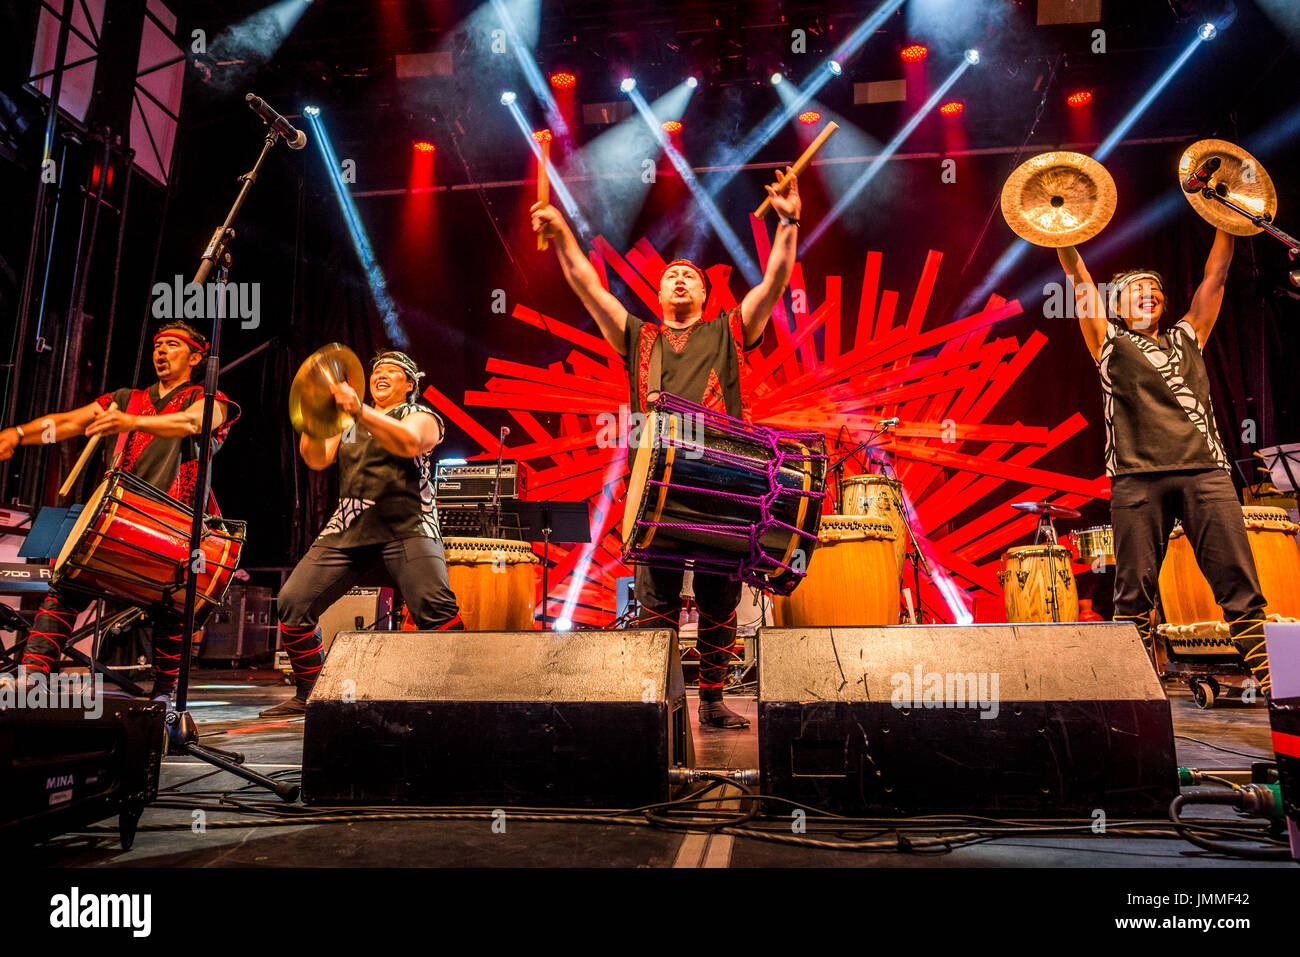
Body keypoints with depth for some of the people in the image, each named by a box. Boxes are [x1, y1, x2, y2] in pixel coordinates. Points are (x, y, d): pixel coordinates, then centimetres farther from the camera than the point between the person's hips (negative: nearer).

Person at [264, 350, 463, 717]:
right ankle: (308, 695, 15)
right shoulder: (347, 423, 26)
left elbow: (410, 442, -14)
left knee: (435, 607, -26)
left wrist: (360, 411, -25)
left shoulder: (421, 415, 10)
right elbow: (316, 459, 11)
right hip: (347, 527, 5)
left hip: (405, 526, -5)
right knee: (293, 603, -4)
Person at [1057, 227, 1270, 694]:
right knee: (1134, 592, -4)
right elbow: (1080, 281, 10)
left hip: (1205, 469, 3)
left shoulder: (1187, 338, 27)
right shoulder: (1110, 342, 17)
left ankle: (1271, 682, 0)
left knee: (1239, 585, -4)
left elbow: (1215, 277, 23)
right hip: (1137, 476, -3)